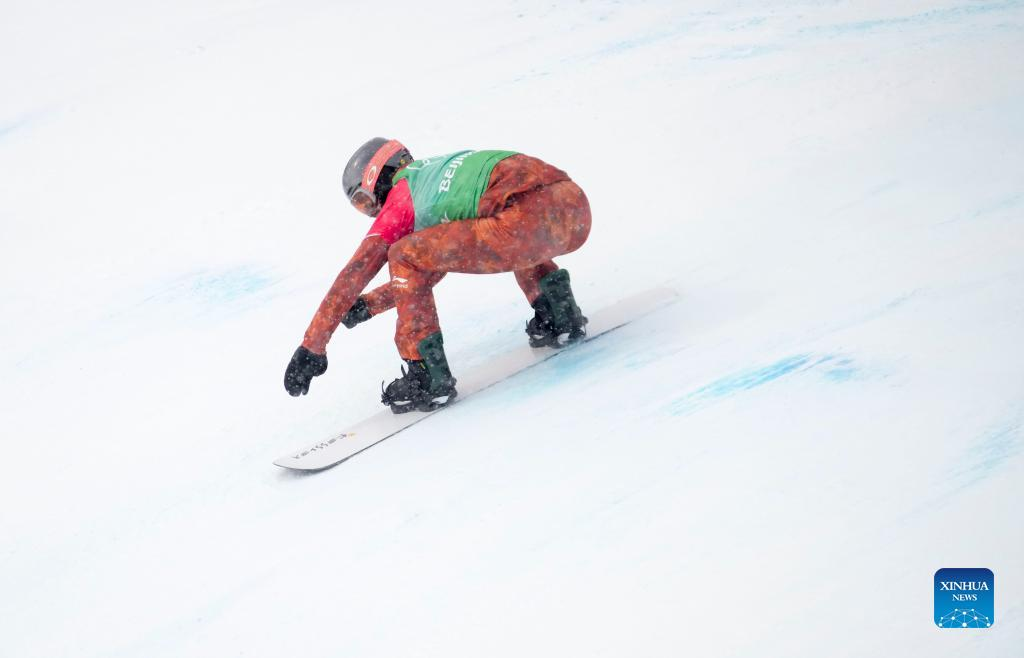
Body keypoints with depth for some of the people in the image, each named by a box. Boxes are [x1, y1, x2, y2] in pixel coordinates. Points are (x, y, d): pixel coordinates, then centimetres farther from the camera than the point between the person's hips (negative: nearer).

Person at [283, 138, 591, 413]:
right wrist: (367, 305, 44)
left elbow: (356, 273, 11)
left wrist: (311, 346, 13)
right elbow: (431, 273, 47)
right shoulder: (446, 174, 38)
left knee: (404, 258, 1)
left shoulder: (402, 196, 14)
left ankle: (429, 377, -1)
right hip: (577, 208, 8)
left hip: (530, 219, -8)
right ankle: (561, 314, 23)